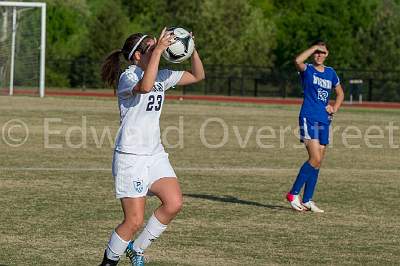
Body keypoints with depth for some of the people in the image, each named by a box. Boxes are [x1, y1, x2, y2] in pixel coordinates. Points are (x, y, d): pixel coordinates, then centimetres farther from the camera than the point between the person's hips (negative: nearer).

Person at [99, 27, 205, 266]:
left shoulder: (162, 76, 12)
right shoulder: (127, 77, -12)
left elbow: (198, 76, 17)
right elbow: (145, 86, -35)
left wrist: (193, 50, 1)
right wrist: (158, 50, -33)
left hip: (155, 155, 7)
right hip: (130, 157, -7)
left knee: (174, 203, -11)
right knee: (135, 221, -11)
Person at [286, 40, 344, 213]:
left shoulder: (330, 73, 14)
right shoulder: (307, 70, -2)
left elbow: (340, 93, 28)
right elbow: (298, 61, -27)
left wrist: (335, 108, 9)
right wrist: (314, 47, -16)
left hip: (324, 121, 6)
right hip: (308, 118, -6)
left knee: (317, 162, 6)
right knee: (315, 159, -18)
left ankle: (307, 200, 12)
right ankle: (293, 194, -10)